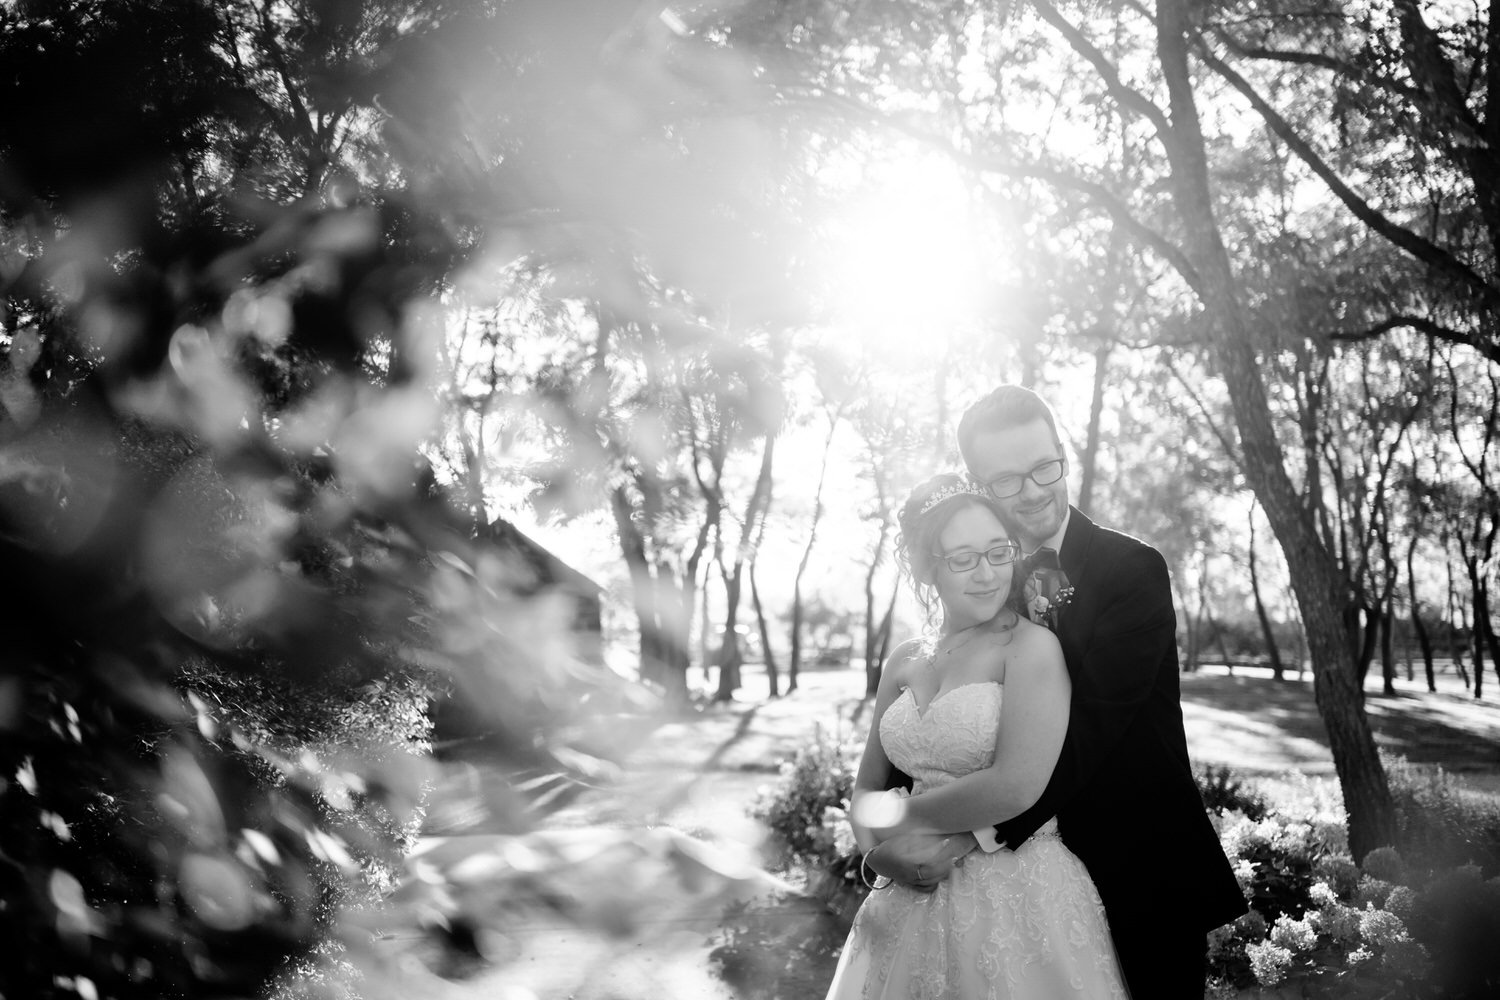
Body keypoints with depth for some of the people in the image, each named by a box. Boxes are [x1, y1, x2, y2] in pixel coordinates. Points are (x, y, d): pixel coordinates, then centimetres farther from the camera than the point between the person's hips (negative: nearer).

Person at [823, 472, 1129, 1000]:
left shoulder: (1033, 647, -11)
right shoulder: (904, 661, 5)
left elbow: (1017, 786, -20)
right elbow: (866, 789, 12)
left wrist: (908, 814, -8)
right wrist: (882, 846, -9)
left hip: (1019, 898, -5)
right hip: (917, 898, 5)